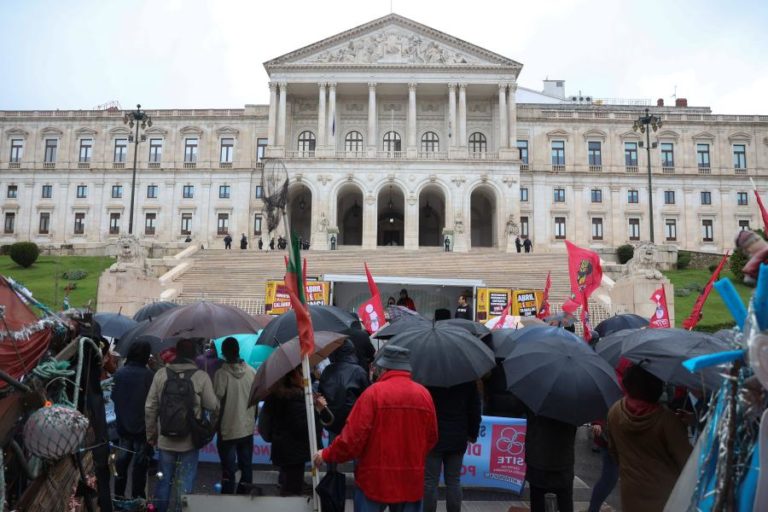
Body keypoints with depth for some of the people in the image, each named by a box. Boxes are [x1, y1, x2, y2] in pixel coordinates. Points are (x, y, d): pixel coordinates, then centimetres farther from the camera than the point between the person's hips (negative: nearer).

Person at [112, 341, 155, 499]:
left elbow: (114, 397, 7)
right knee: (140, 462, 6)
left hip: (123, 425, 5)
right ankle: (137, 497, 12)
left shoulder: (119, 373, -4)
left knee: (122, 460, 16)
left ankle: (119, 495, 25)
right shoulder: (149, 375, -19)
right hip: (143, 426, -5)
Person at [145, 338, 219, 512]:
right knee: (185, 484, 8)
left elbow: (150, 407, 1)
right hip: (190, 440, -3)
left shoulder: (161, 374, -3)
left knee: (164, 481, 17)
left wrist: (151, 433, 13)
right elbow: (213, 406, -9)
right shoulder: (201, 376, -12)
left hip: (165, 439, 3)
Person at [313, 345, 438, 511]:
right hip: (411, 480, 4)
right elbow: (431, 438, 6)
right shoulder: (424, 394, -1)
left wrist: (326, 455, 1)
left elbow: (353, 437, -14)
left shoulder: (374, 392, -13)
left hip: (374, 480, -3)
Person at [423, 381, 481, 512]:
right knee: (454, 481, 11)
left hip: (433, 437, -3)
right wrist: (473, 433, 16)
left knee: (430, 481, 3)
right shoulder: (469, 380, 2)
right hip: (458, 439, 3)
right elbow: (475, 409, 6)